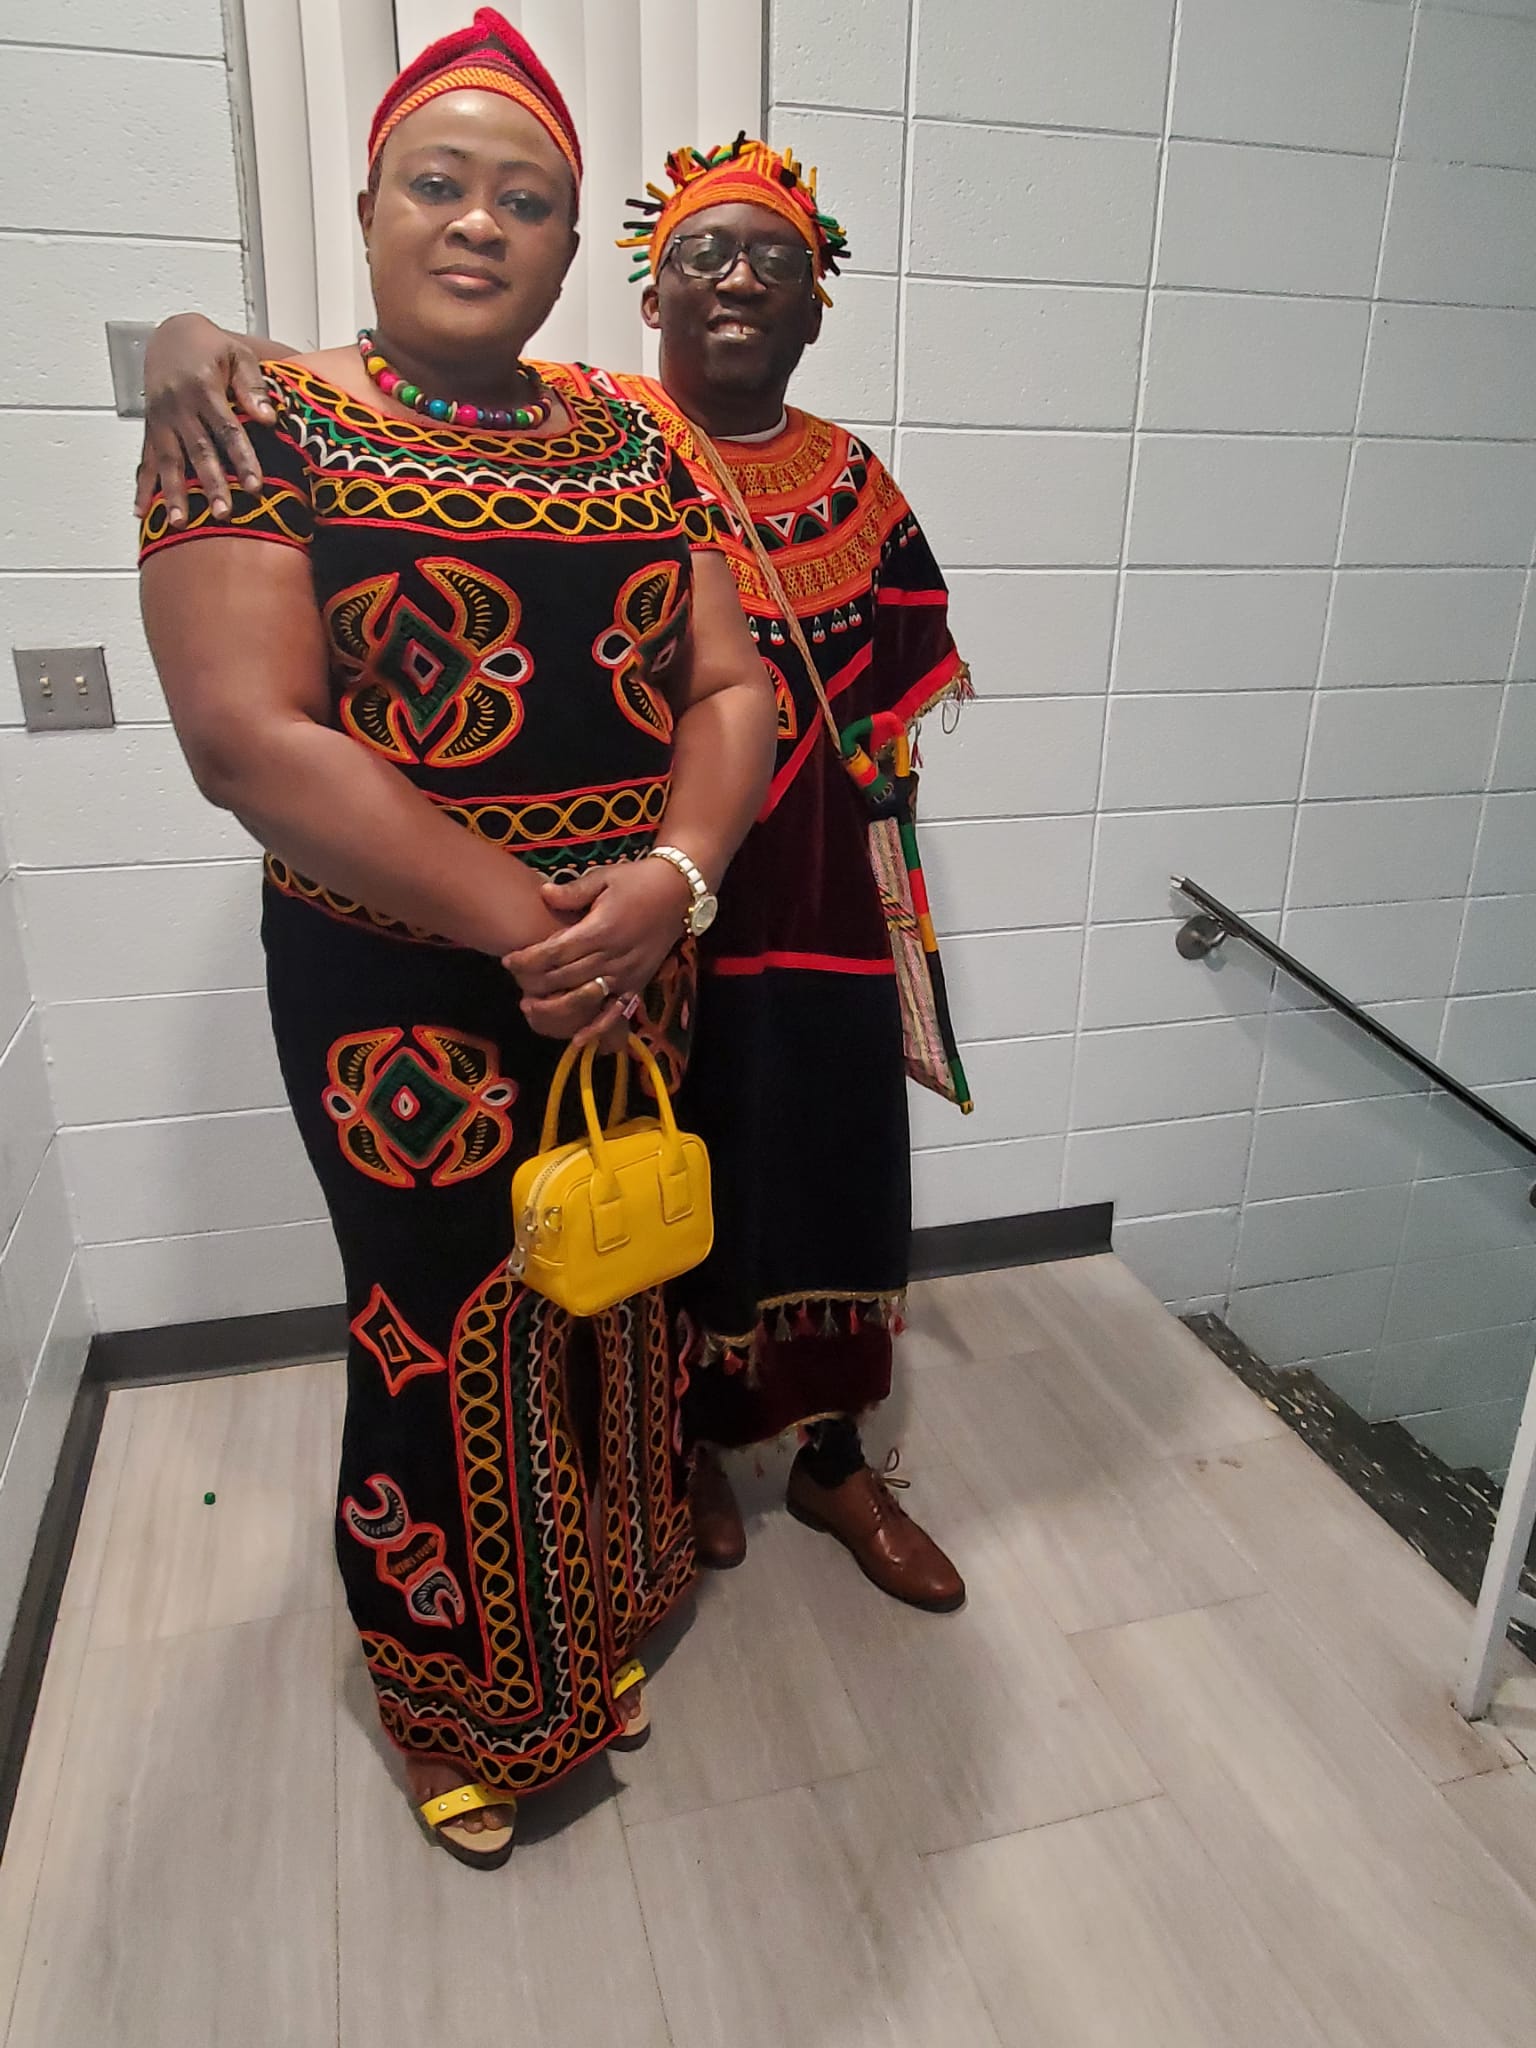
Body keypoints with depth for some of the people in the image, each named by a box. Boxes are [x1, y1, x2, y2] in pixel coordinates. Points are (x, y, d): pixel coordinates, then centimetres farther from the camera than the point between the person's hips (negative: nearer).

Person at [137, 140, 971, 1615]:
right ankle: (688, 1449, 41)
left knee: (833, 1184, 14)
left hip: (811, 922, 4)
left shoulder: (853, 482, 6)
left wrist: (890, 925, 10)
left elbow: (888, 717, 11)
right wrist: (190, 337, -33)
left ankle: (835, 1464, 39)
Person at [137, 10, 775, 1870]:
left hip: (636, 982, 5)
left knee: (613, 1309, 18)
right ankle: (463, 1708, 39)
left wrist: (671, 877, -18)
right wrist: (525, 924, -21)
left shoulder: (631, 444, 8)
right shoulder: (261, 426, -6)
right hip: (398, 997, -4)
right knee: (449, 1336, 10)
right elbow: (248, 735, -17)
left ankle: (602, 1624, 46)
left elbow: (731, 685, 2)